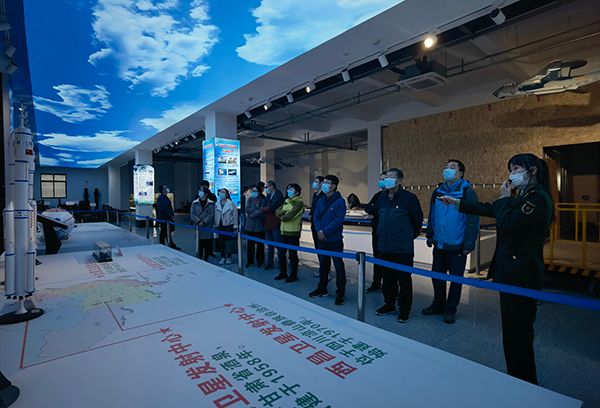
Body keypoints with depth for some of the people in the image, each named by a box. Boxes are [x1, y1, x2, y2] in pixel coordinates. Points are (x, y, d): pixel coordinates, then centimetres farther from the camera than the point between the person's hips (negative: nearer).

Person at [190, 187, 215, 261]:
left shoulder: (211, 203, 1)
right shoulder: (195, 203, 7)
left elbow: (212, 214, -5)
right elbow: (192, 214, 2)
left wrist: (204, 222, -13)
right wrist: (198, 221, -11)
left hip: (208, 227, -1)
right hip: (198, 227, 1)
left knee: (207, 245, 4)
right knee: (199, 245, 2)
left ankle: (206, 259, 18)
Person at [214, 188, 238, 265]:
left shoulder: (231, 203, -5)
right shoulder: (217, 204, 6)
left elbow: (235, 215, -5)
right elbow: (215, 215, 8)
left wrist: (235, 225, -7)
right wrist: (215, 225, 5)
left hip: (229, 225, -4)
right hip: (220, 225, 4)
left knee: (229, 241, 1)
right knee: (221, 241, 7)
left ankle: (228, 257, 13)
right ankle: (223, 257, 19)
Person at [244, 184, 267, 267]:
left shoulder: (263, 200, -4)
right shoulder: (250, 199, 10)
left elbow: (261, 212, -14)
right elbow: (247, 209, -3)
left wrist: (251, 215, -8)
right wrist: (257, 211, -13)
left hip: (259, 226, -3)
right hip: (250, 225, 3)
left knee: (260, 244, 5)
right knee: (250, 243, 8)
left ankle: (260, 261, 18)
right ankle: (250, 260, 20)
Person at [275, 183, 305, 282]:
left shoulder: (299, 202, -9)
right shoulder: (286, 201, 15)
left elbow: (290, 215, -19)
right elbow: (277, 212, 5)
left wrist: (282, 216, -2)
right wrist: (283, 212, -15)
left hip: (293, 232, -8)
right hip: (284, 231, 8)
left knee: (292, 254, 2)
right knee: (281, 253, 12)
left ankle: (293, 275, 15)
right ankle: (283, 273, 27)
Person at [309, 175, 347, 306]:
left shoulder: (340, 201, -10)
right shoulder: (321, 201, 10)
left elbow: (338, 220, -17)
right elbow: (316, 216, 6)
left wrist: (325, 231, -18)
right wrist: (319, 230, -11)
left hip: (335, 240, -6)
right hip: (322, 239, 7)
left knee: (338, 266, 2)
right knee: (323, 264, 17)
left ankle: (340, 292, 14)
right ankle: (322, 288, 32)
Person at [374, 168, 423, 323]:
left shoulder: (409, 198, -11)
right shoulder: (382, 197, 7)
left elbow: (418, 219, -2)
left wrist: (412, 235, 8)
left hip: (403, 248, -6)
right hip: (384, 246, 6)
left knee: (404, 279, 5)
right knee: (388, 278, 17)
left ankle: (404, 309, 20)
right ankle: (389, 304, 34)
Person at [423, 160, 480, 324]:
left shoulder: (467, 192, -10)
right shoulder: (438, 192, 7)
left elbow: (473, 220, -14)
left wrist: (469, 244, -16)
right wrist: (429, 235, 9)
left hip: (457, 246, -5)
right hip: (439, 244, 5)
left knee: (456, 278, 10)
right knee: (437, 276, 14)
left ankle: (450, 309, 25)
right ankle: (438, 305, 31)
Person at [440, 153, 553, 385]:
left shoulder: (538, 198, -15)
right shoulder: (522, 197, 15)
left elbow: (508, 224, -22)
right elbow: (489, 209, 18)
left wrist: (505, 198, -8)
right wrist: (456, 203, 18)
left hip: (521, 272, -10)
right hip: (512, 269, 10)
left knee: (517, 329, 1)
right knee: (514, 327, 18)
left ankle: (523, 382, 17)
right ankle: (519, 377, 32)